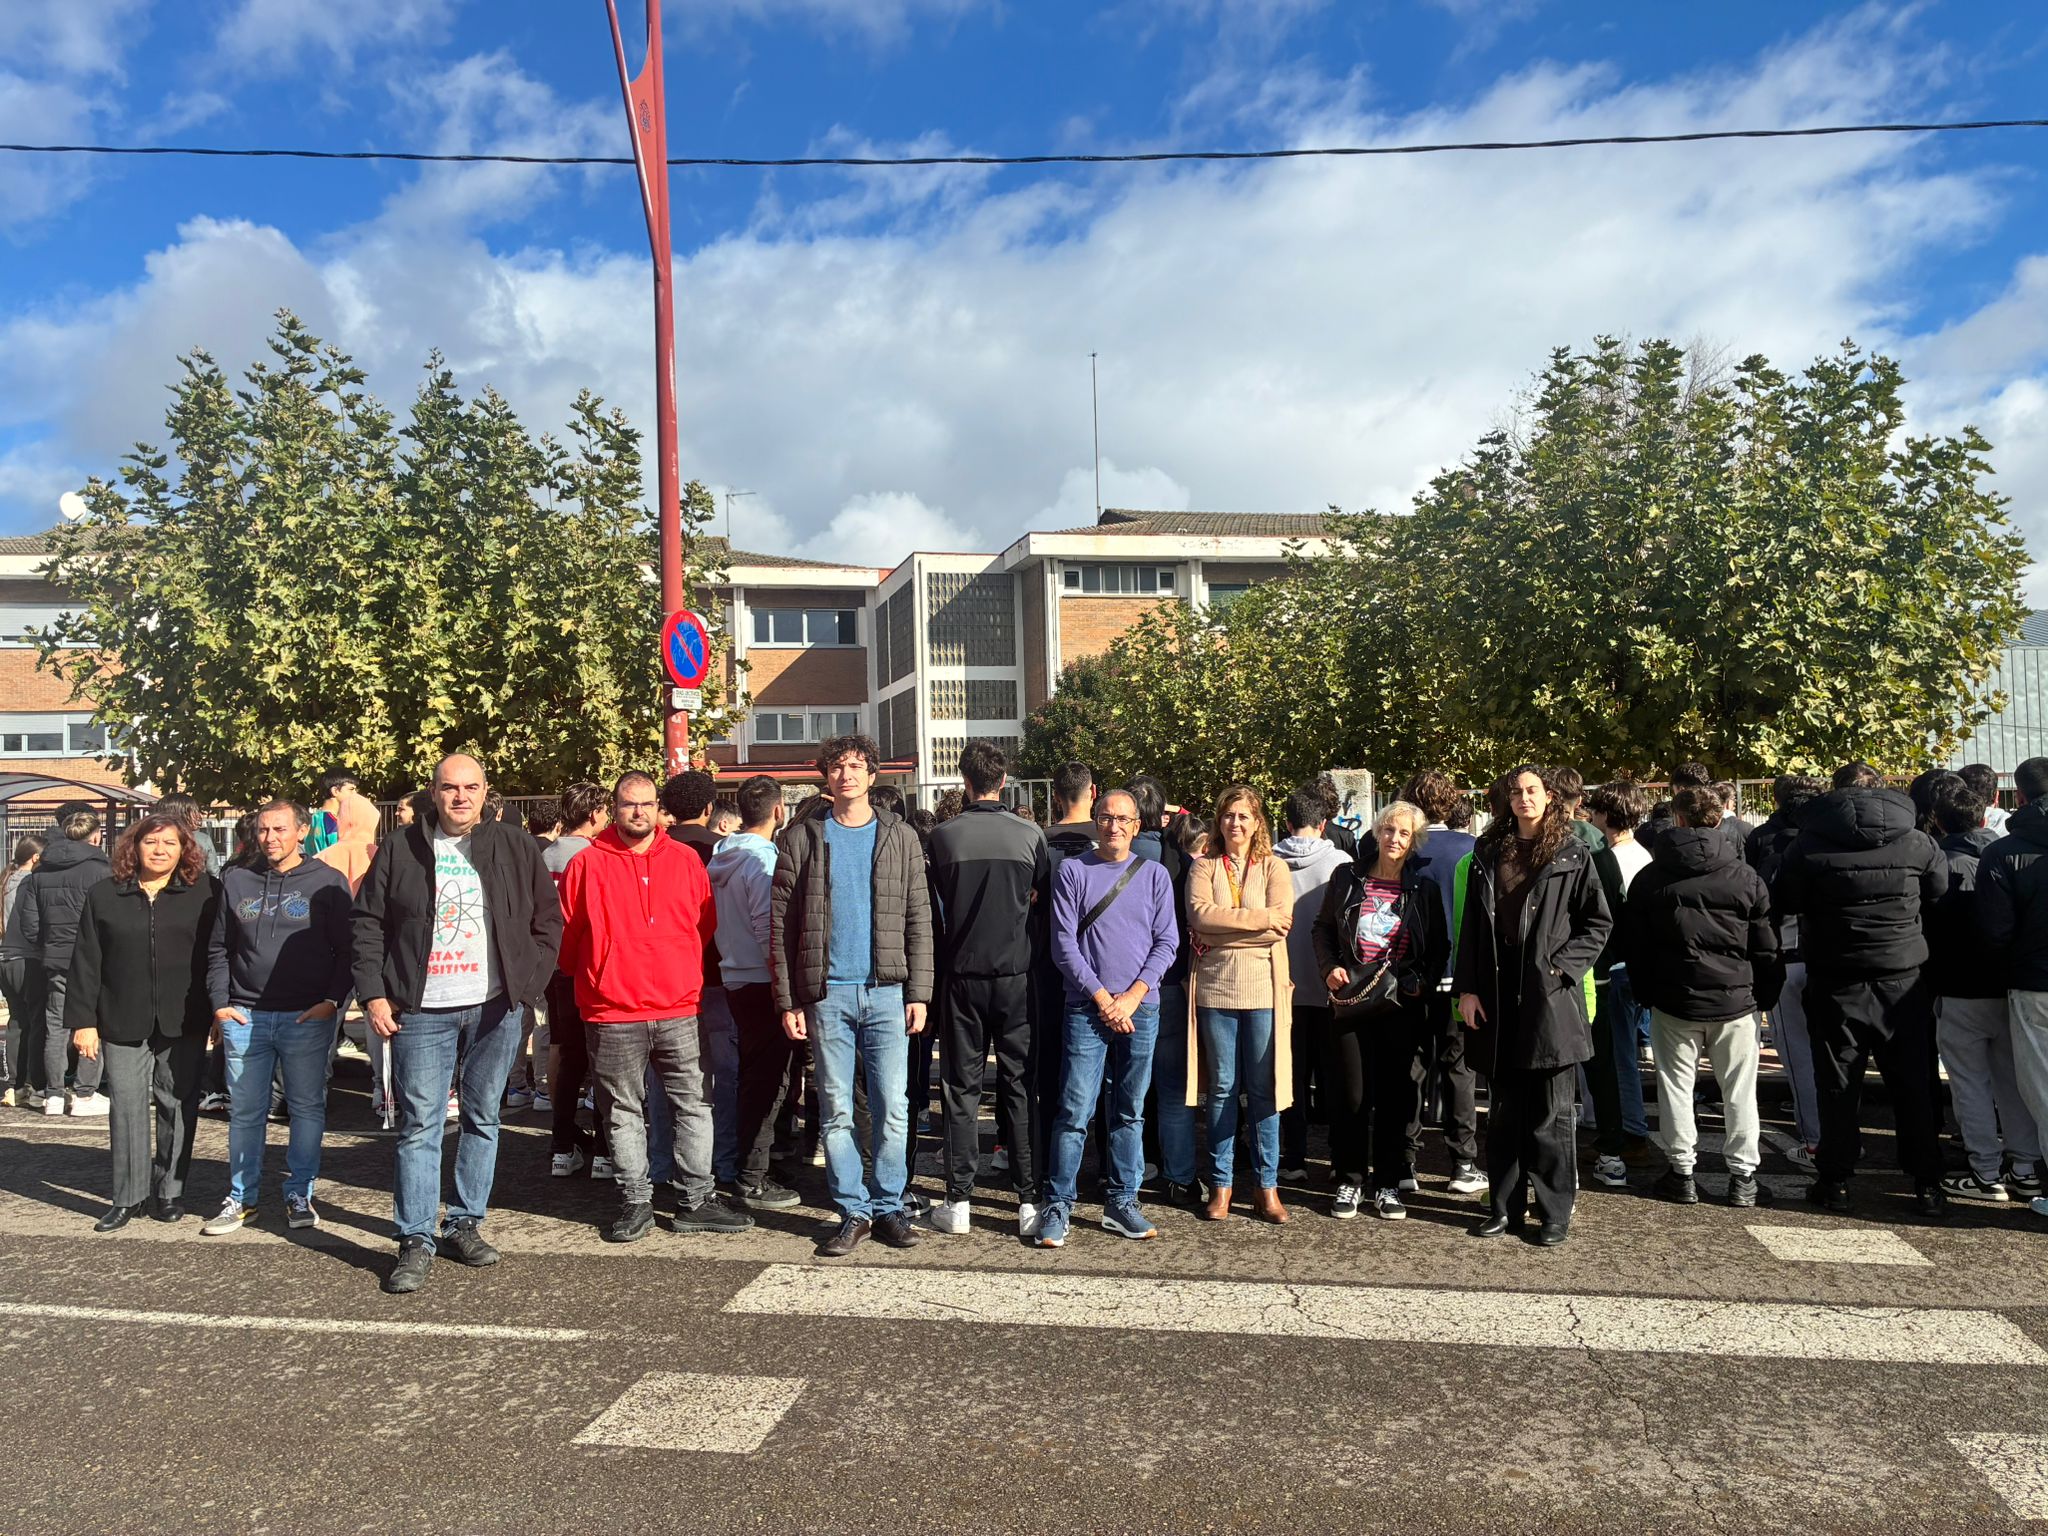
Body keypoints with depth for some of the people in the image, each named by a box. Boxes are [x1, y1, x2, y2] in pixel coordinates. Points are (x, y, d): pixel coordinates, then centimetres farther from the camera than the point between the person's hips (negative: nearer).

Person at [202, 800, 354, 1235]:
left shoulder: (328, 881, 1)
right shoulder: (237, 882, 11)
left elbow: (346, 949, -1)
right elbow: (218, 949, 15)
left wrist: (332, 1001, -10)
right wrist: (220, 1002, 4)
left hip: (308, 1018, -3)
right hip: (244, 1017, 3)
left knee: (308, 1107, 4)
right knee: (245, 1111, 9)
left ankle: (299, 1195, 16)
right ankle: (242, 1198, 21)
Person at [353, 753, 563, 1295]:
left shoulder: (517, 847, 4)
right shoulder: (400, 849, 3)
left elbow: (548, 920, 9)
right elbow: (368, 924, 5)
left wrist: (525, 980, -1)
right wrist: (373, 993, -3)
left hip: (495, 1007, 2)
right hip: (421, 1011, -1)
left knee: (483, 1119, 10)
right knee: (420, 1125, -1)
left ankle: (465, 1225, 23)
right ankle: (417, 1241, 7)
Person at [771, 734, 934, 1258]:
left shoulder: (899, 837, 7)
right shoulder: (801, 838, 5)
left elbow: (918, 919, 5)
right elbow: (782, 924, 3)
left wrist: (918, 992, -3)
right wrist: (788, 1000, -3)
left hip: (887, 992, 0)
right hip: (827, 994, 0)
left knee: (892, 1108, 2)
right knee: (836, 1111, 5)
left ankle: (888, 1207, 15)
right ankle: (852, 1212, 16)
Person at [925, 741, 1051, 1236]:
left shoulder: (943, 837, -7)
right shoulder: (1029, 835, -5)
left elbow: (932, 911, 3)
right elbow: (1046, 898, 5)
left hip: (962, 974, 0)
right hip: (1017, 973, 1)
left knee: (961, 1087, 8)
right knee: (1020, 1086, 7)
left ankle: (958, 1201, 11)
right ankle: (1029, 1200, 9)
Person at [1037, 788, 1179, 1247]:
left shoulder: (1155, 874, 8)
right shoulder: (1072, 872, 2)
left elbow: (1167, 942, 4)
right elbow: (1064, 945, -2)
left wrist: (1133, 996, -7)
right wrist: (1102, 997, -8)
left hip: (1141, 1008, 3)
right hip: (1087, 1008, -2)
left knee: (1130, 1112, 9)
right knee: (1074, 1110, -5)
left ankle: (1121, 1203, 18)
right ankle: (1058, 1207, 3)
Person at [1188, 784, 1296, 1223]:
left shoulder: (1274, 868, 7)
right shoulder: (1203, 869, 8)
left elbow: (1281, 924, -8)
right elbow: (1200, 914, -11)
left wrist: (1222, 928, -10)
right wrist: (1259, 917, -14)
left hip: (1263, 988, 0)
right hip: (1215, 988, 0)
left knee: (1264, 1089, 3)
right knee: (1222, 1088, 6)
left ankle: (1267, 1186, 13)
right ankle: (1220, 1184, 16)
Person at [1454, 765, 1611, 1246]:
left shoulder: (1572, 856, 1)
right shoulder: (1488, 854, 10)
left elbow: (1598, 923, 2)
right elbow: (1471, 926, 10)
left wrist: (1561, 967, -10)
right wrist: (1467, 988, 4)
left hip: (1550, 998, -3)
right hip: (1499, 999, 3)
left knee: (1550, 1114, 2)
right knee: (1505, 1111, 11)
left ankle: (1555, 1212, 13)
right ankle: (1507, 1206, 20)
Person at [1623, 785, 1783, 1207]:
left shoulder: (1649, 879, -1)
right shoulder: (1746, 878, -2)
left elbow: (1634, 948, 3)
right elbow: (1767, 949, 2)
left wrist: (1646, 993, 13)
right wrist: (1764, 999, 13)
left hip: (1673, 1001, 0)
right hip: (1736, 1001, 0)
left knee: (1677, 1086, 9)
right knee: (1739, 1090, 10)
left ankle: (1682, 1172, 13)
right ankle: (1743, 1177, 15)